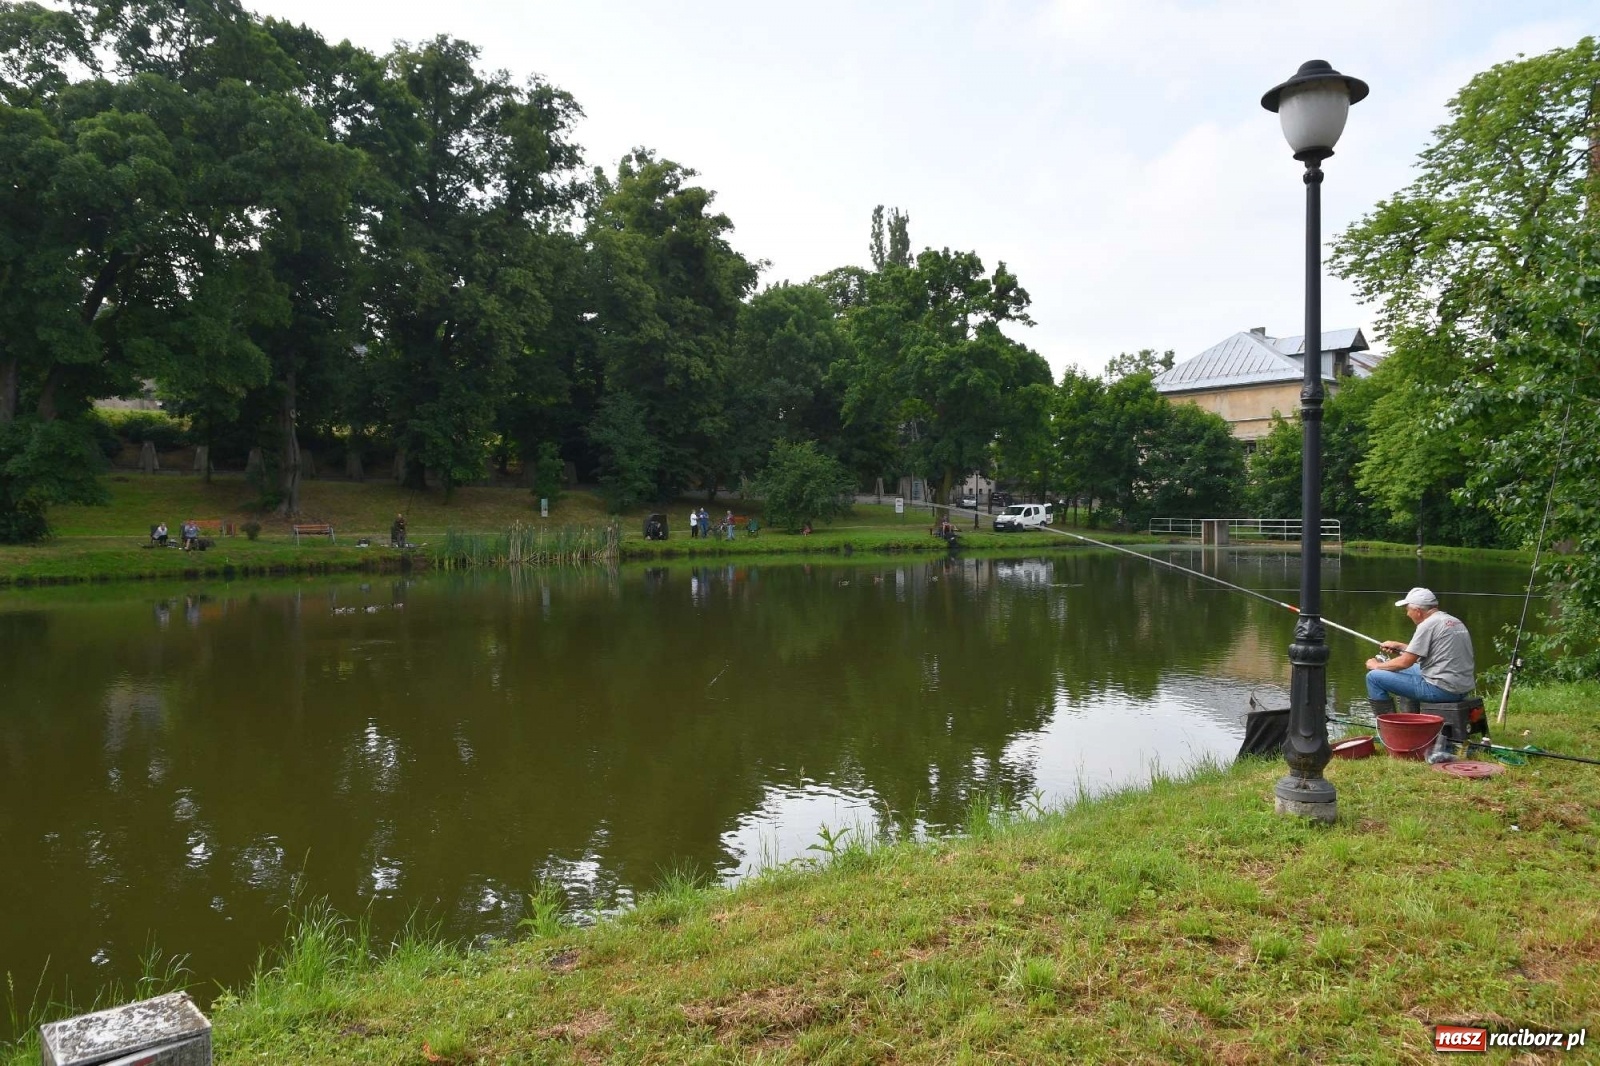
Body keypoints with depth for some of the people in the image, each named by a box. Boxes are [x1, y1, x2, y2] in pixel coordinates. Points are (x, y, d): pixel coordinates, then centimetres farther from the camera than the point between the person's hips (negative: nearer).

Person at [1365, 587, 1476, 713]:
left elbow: (1405, 662, -13)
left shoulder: (1428, 625, -13)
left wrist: (1377, 665, 2)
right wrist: (1400, 646, 26)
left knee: (1374, 677, -6)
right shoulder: (1455, 621, 14)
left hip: (1442, 690, -10)